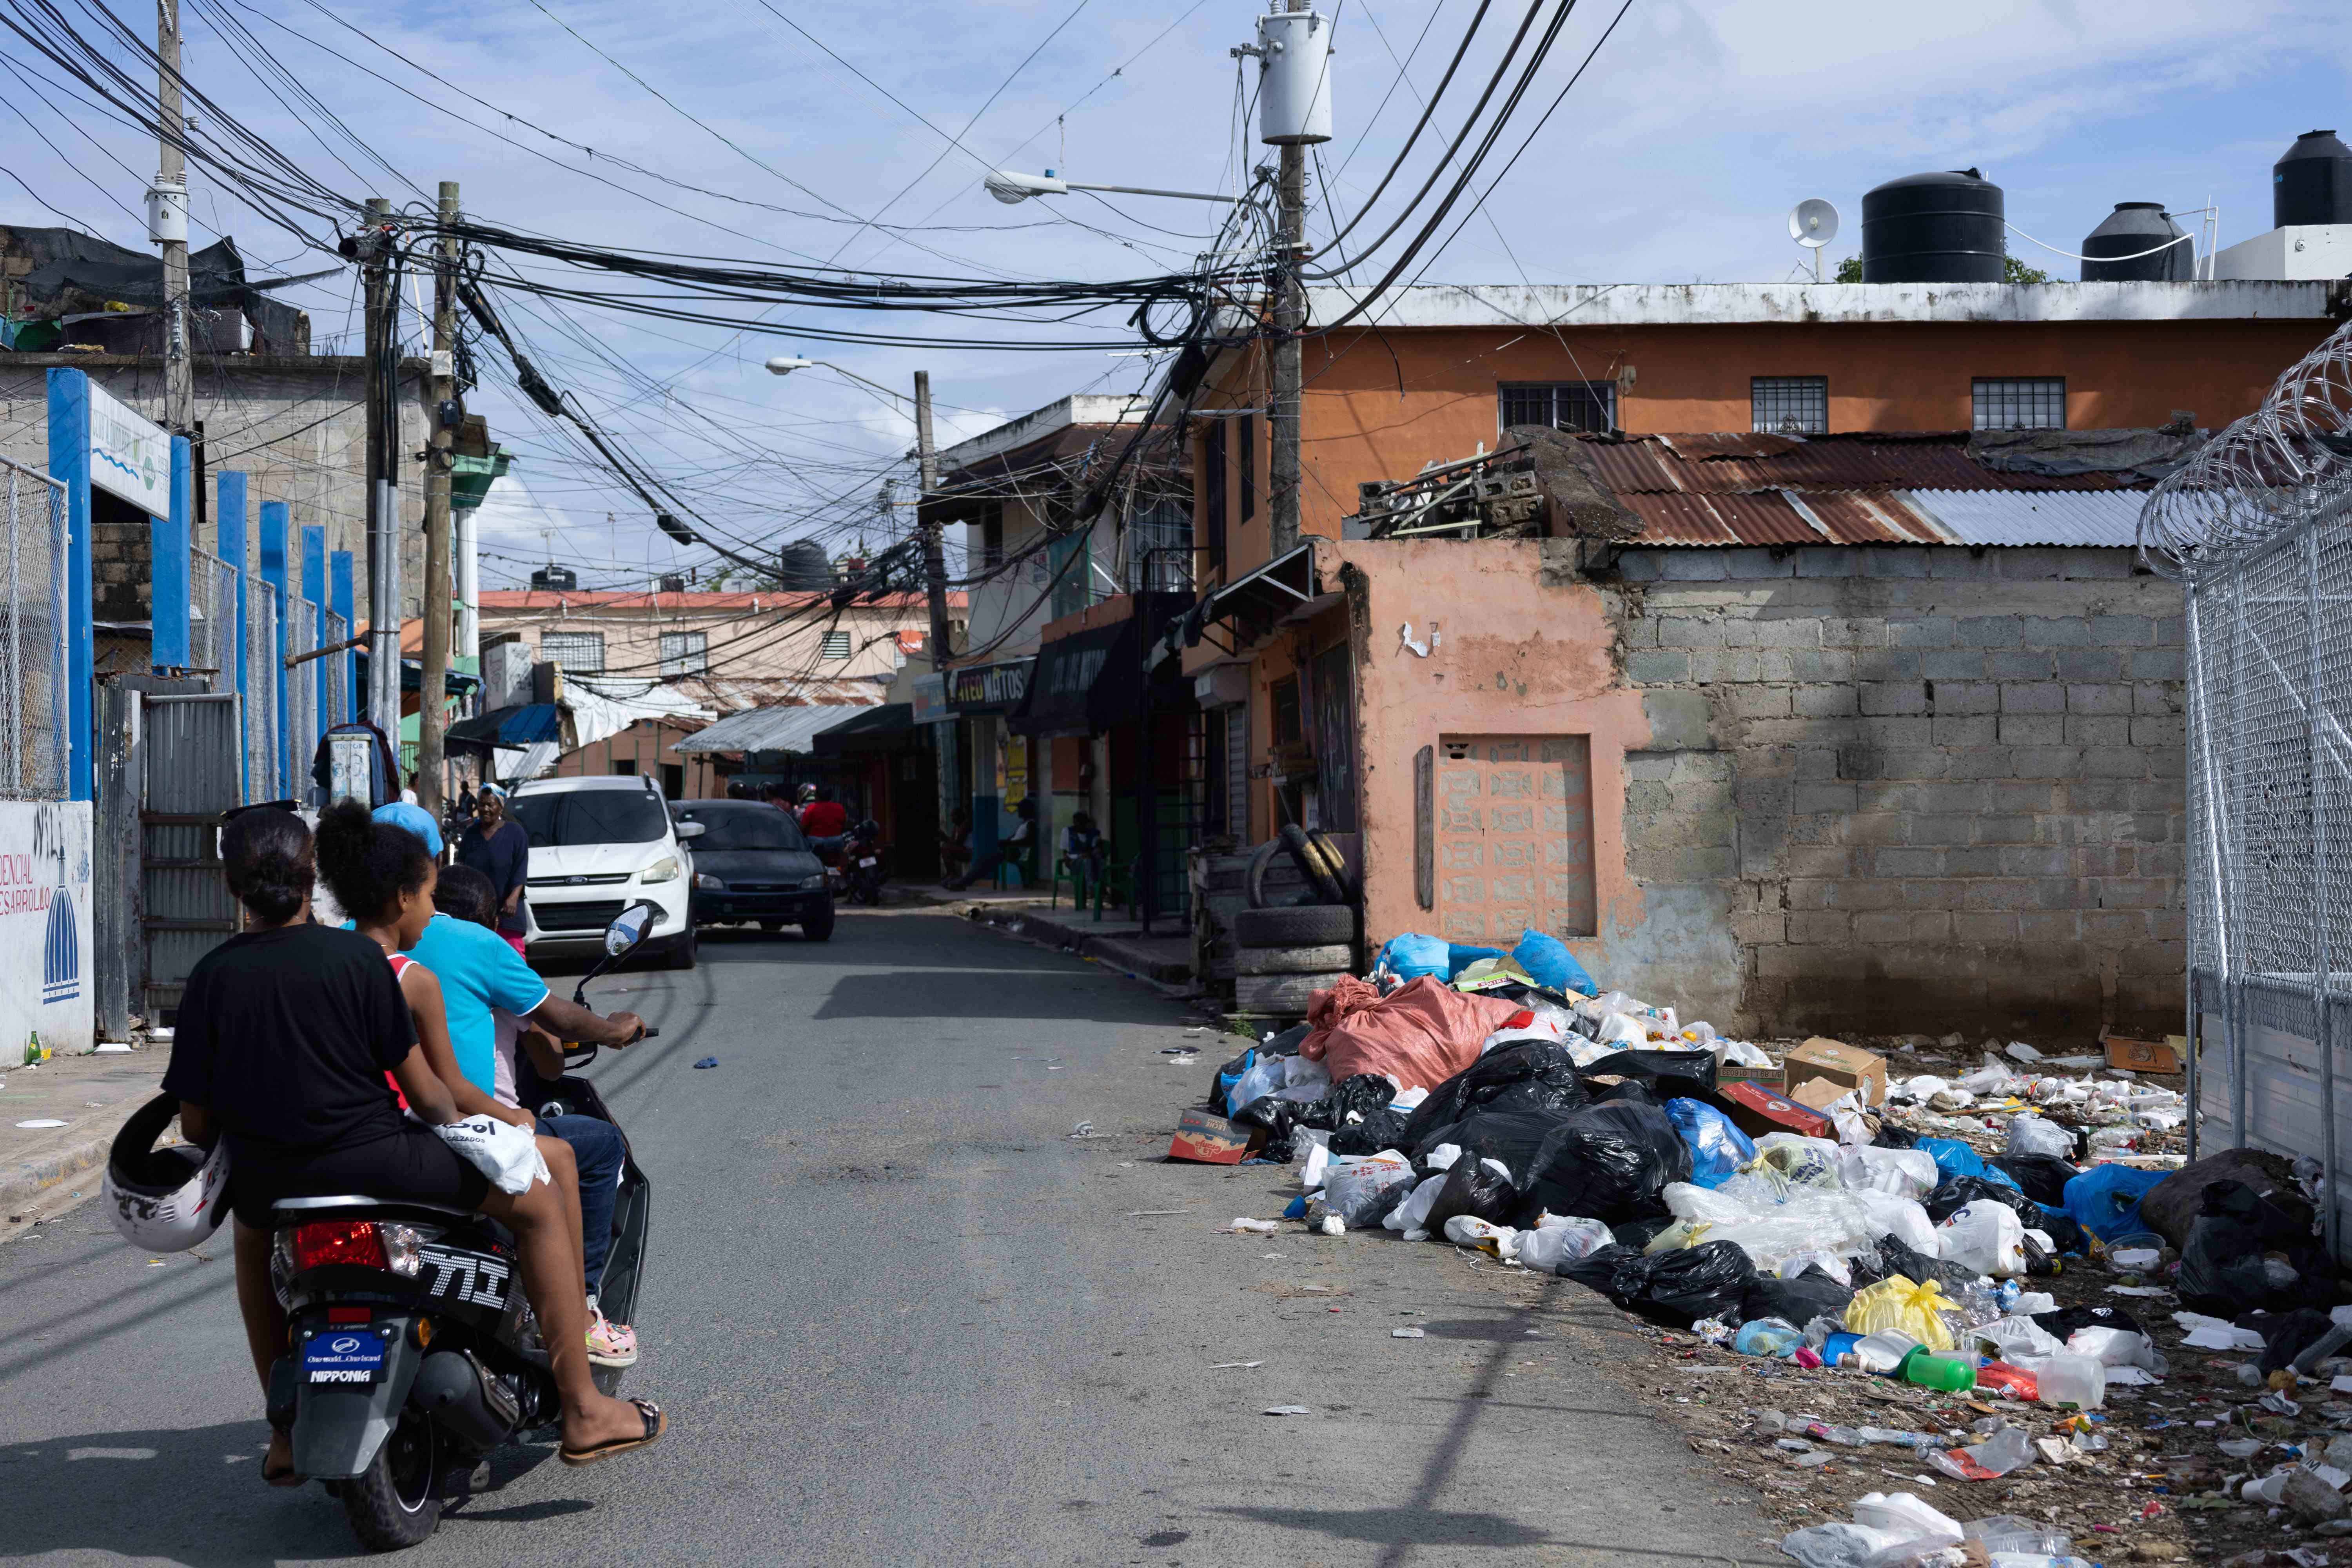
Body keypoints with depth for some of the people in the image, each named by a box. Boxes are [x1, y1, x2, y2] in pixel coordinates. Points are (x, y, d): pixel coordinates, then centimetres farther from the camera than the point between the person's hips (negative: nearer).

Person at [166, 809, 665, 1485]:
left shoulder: (210, 977, 0)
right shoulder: (356, 957, -9)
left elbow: (195, 1121, 2)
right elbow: (419, 1084, -5)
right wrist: (461, 1135, 15)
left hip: (264, 1181, 4)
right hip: (369, 1162, -4)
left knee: (253, 1234, 41)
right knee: (541, 1205, 11)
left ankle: (286, 1437, 39)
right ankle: (583, 1411, 7)